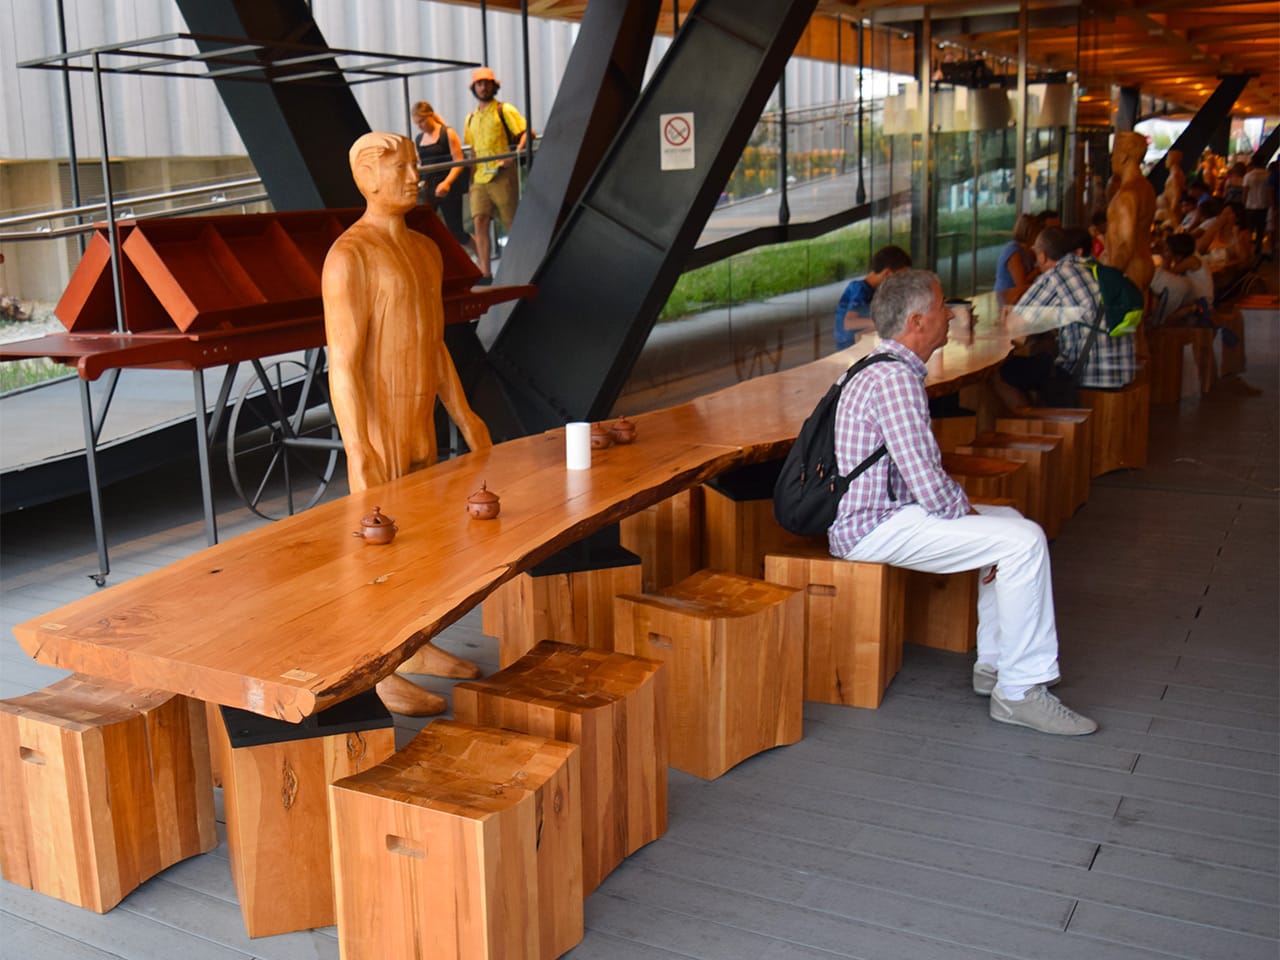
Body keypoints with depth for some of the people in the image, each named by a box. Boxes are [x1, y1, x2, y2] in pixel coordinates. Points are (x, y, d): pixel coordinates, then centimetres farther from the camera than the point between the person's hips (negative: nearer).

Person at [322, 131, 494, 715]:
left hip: (419, 419, 9)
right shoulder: (349, 257, -18)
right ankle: (383, 673, 11)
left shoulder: (426, 251, 11)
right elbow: (341, 363, -21)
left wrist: (463, 414, 18)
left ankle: (420, 647, 32)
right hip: (375, 423, -9)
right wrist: (359, 452, -25)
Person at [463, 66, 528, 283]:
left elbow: (526, 132, -6)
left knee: (512, 222, -1)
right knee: (480, 221, -8)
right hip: (479, 177, 5)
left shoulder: (504, 110, 1)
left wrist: (515, 153, -20)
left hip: (502, 175, -5)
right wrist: (471, 173, 15)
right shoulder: (471, 118, 19)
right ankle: (484, 272, -10)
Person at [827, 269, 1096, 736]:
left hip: (888, 510, 11)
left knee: (1011, 520, 21)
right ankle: (1020, 690, -10)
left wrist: (964, 509, 10)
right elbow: (929, 485, -24)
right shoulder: (895, 380, -20)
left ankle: (993, 663, 21)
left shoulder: (885, 370, 16)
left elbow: (918, 473, 22)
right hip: (873, 530, -11)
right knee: (1024, 540, -17)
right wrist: (969, 514, -6)